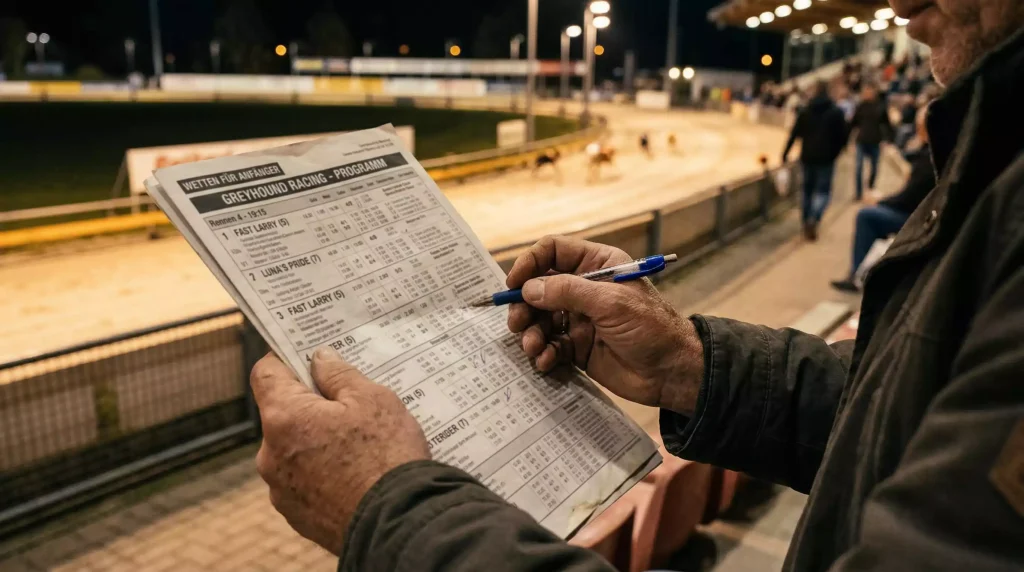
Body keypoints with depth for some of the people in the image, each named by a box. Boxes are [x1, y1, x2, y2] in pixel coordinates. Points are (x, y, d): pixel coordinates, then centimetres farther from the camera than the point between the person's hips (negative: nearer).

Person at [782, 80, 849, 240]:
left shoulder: (805, 111, 2)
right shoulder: (836, 112, -4)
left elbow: (794, 134, -1)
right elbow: (842, 136, -5)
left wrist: (786, 153, 5)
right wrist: (834, 152, 10)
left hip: (808, 156, 3)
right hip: (826, 157, -3)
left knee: (808, 189, 15)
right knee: (823, 191, 2)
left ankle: (807, 222, 21)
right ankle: (813, 220, -20)